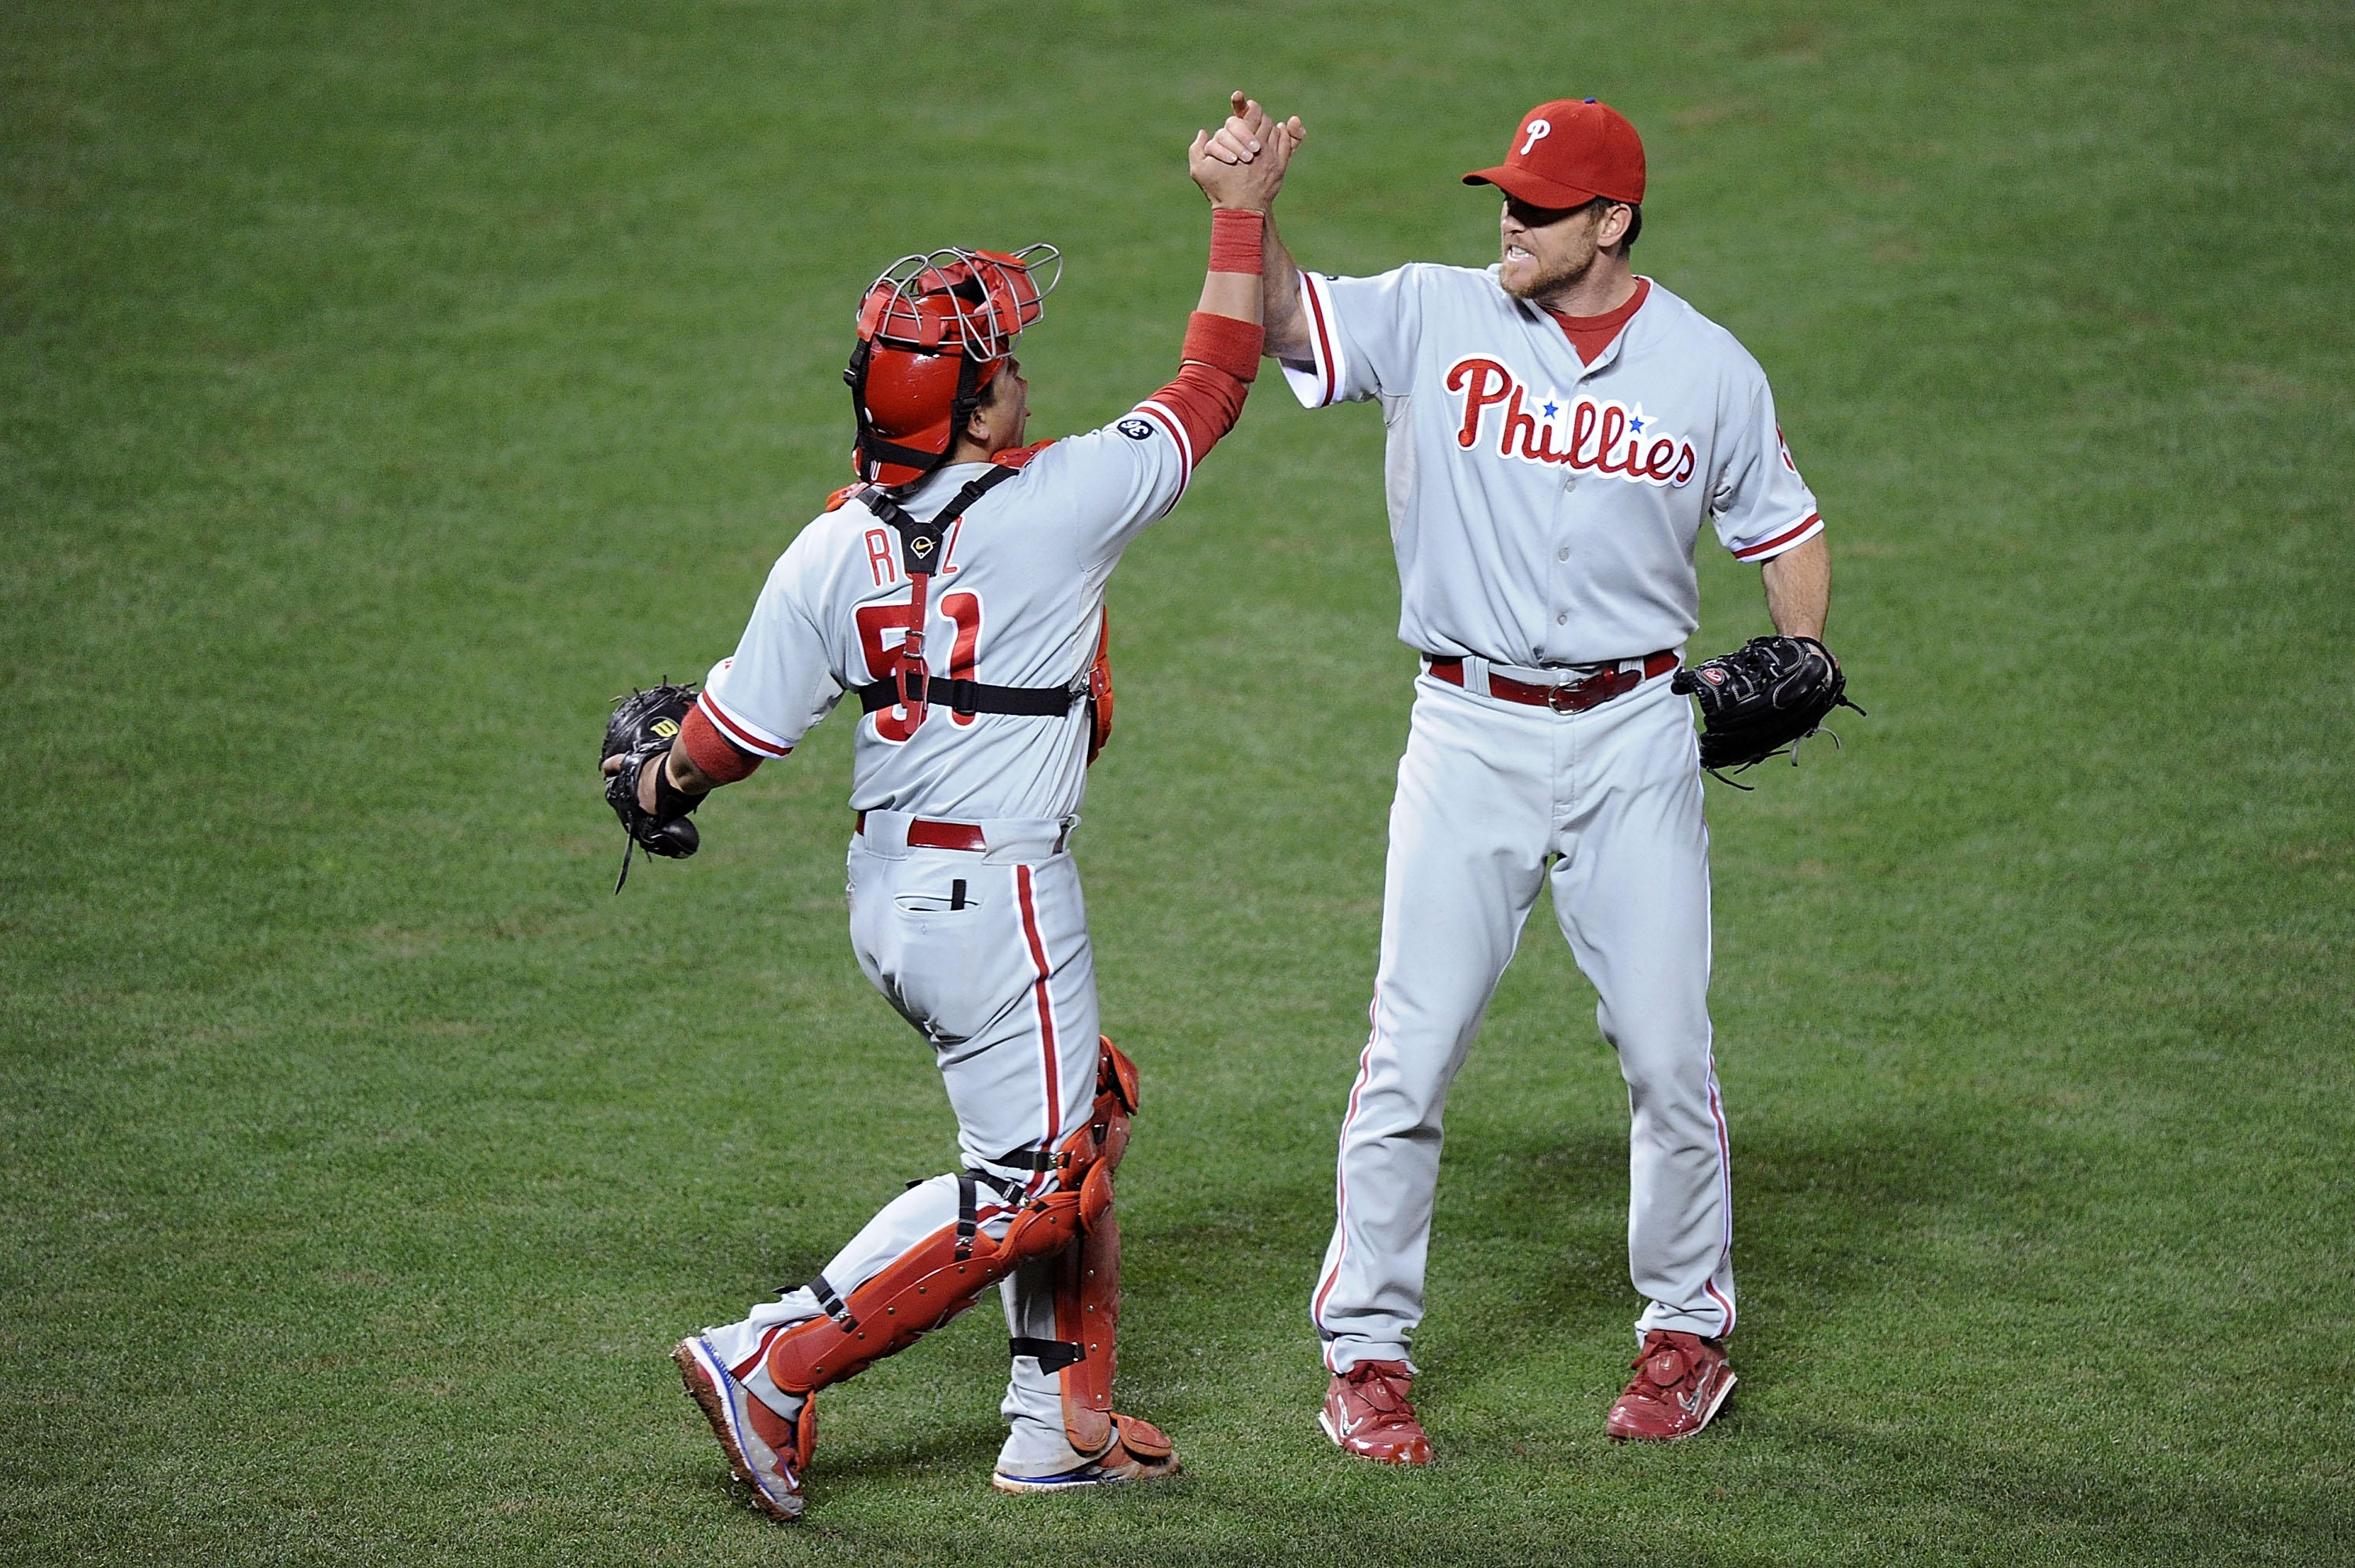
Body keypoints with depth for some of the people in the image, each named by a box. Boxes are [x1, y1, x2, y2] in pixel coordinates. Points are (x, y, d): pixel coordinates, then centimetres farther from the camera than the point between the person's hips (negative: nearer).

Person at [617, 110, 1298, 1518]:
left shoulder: (831, 550, -5)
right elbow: (1216, 383, -4)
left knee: (1084, 1118, 22)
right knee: (1029, 1185, 1)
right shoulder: (1060, 503, -17)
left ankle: (1061, 1421, 24)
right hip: (1002, 899, -7)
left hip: (886, 894, 7)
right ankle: (774, 1366, -9)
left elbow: (732, 741, -2)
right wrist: (1241, 213, 7)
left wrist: (661, 782, 20)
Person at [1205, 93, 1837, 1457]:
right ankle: (1366, 1352, 9)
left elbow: (1786, 527, 13)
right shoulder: (1435, 319, -2)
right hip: (1471, 737, -1)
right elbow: (1284, 319, -16)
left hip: (1636, 740, 1)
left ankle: (1689, 1333, 21)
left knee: (1668, 1050, 3)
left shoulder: (1708, 368, 2)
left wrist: (1800, 656, -4)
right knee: (1412, 1052, -3)